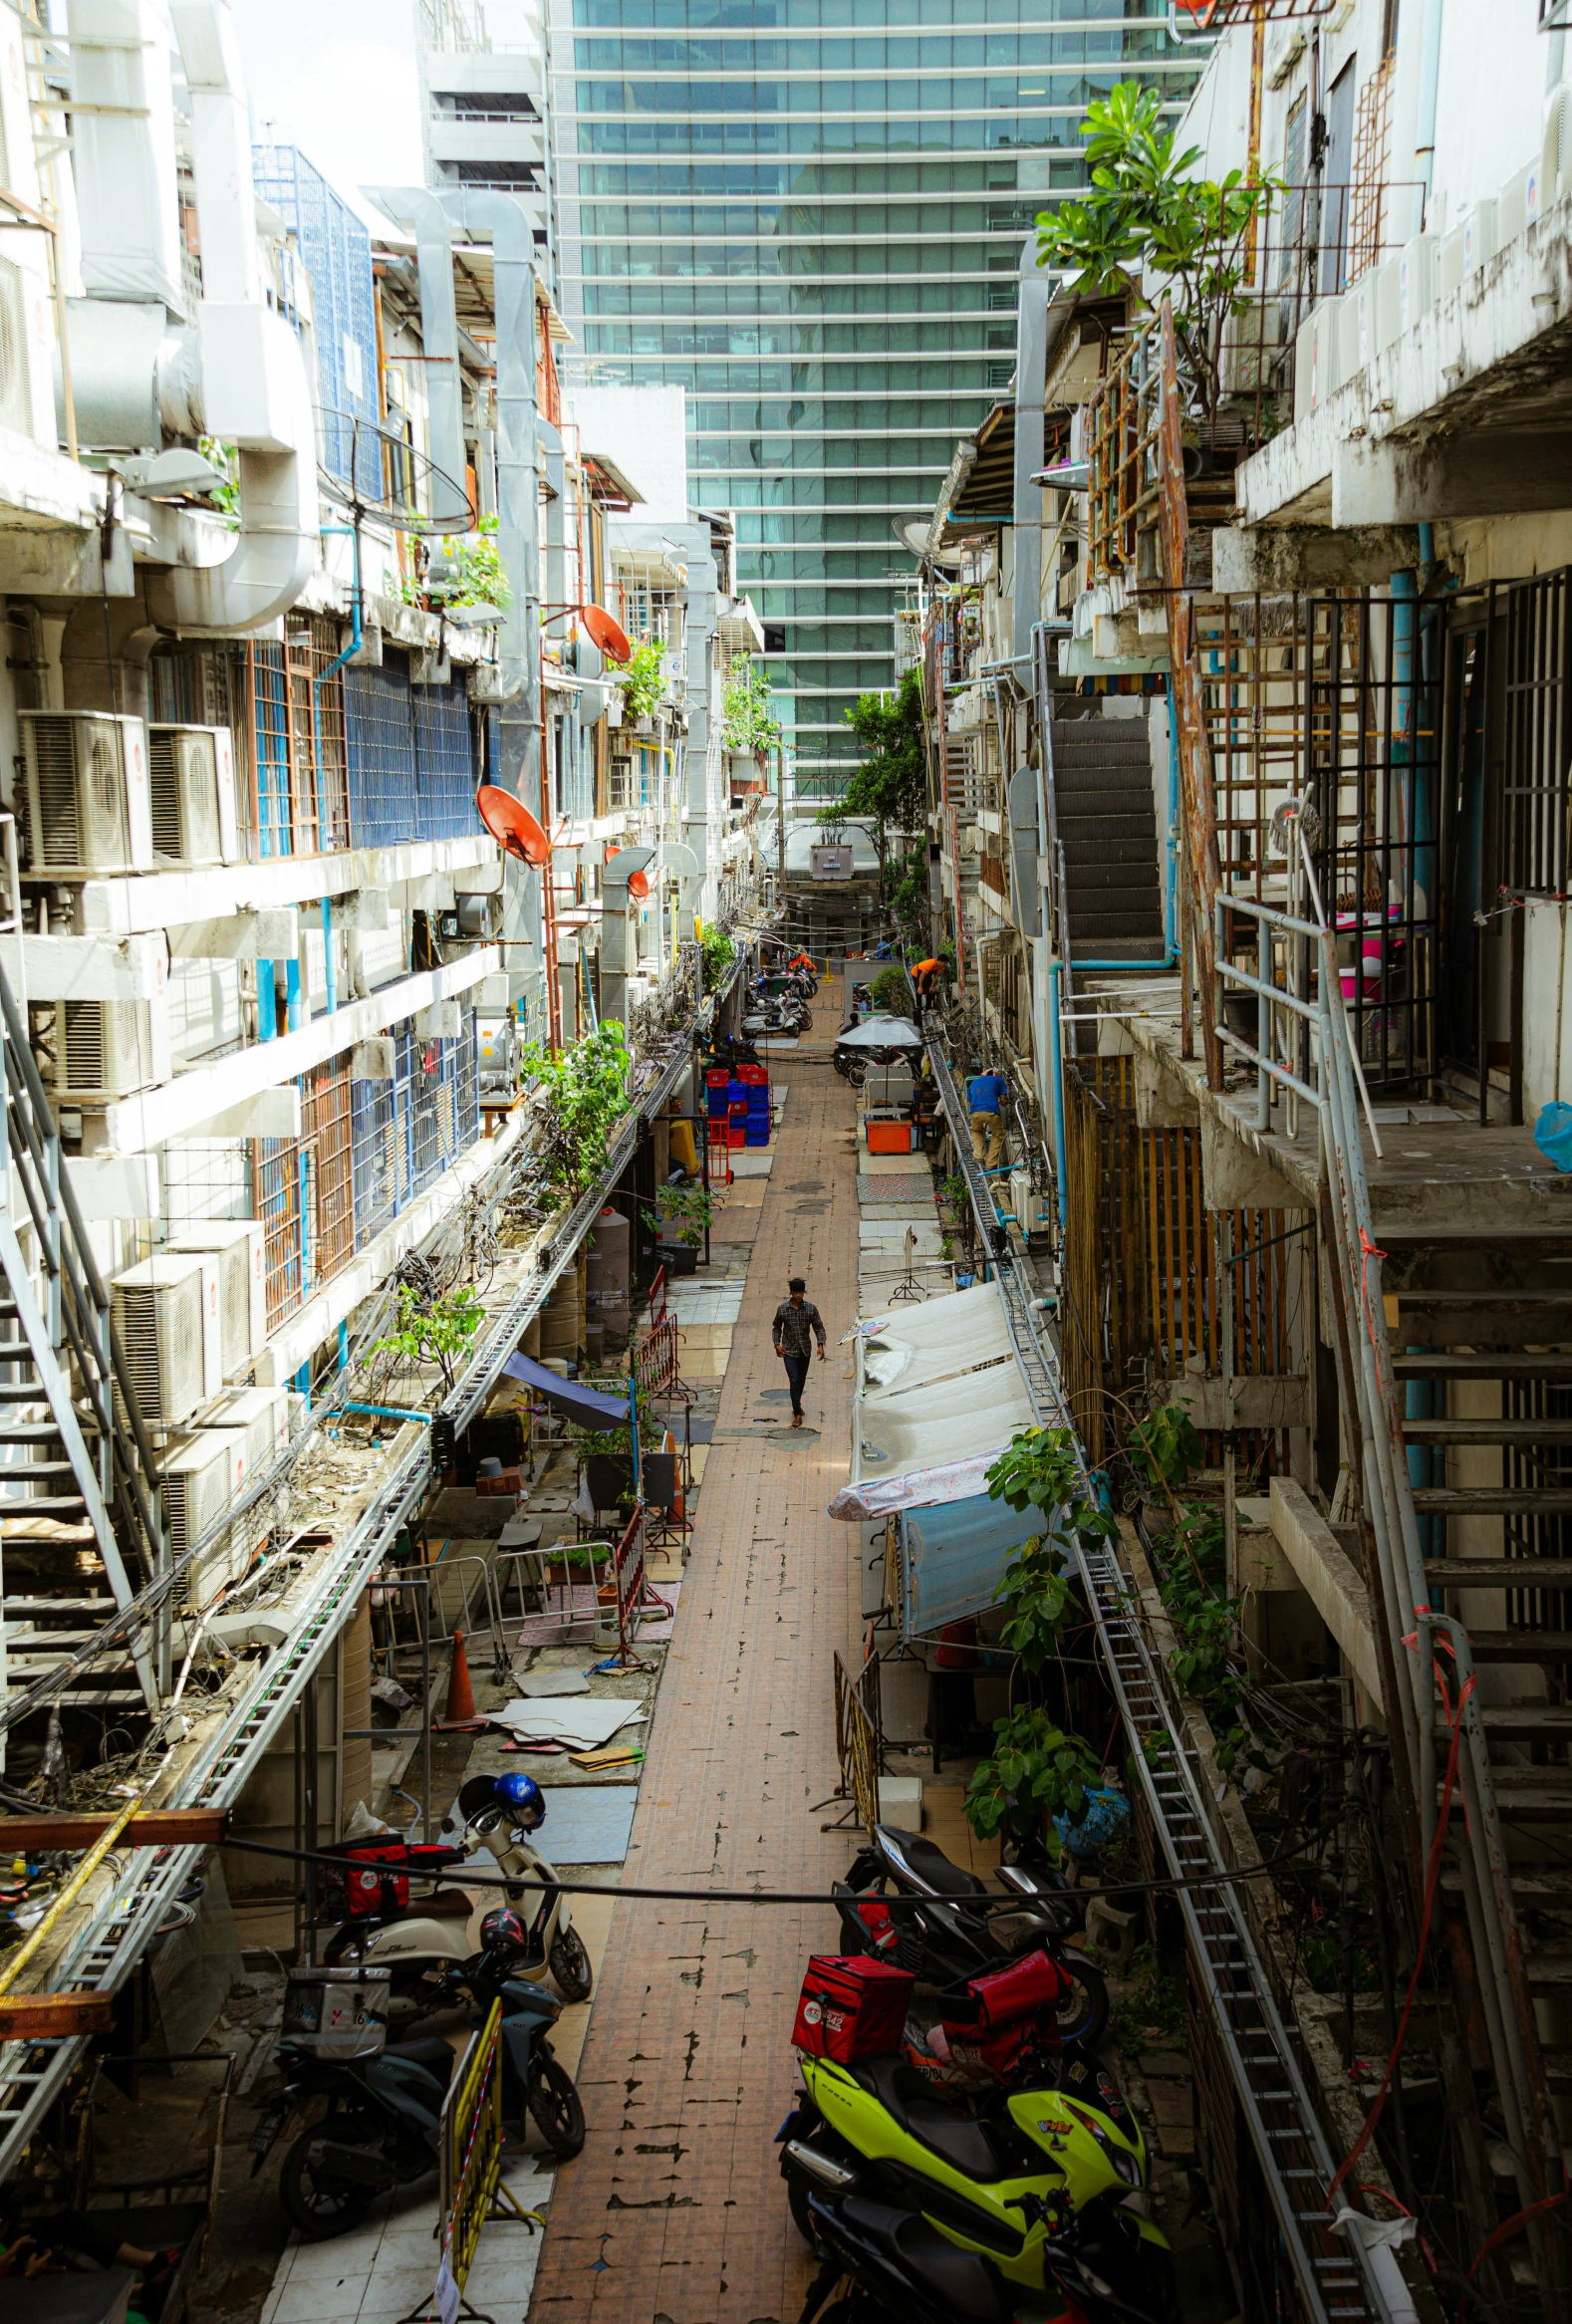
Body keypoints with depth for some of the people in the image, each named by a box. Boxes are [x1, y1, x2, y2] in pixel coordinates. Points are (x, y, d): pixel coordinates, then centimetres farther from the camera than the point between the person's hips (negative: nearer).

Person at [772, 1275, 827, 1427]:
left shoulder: (811, 1308, -5)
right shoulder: (782, 1309, -6)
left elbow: (819, 1327, -1)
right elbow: (777, 1327, 6)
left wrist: (821, 1344, -13)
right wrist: (777, 1344, -6)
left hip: (805, 1350, 2)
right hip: (789, 1351, -2)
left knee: (801, 1380, 16)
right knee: (794, 1380, -11)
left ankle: (796, 1405, 40)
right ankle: (797, 1414, -10)